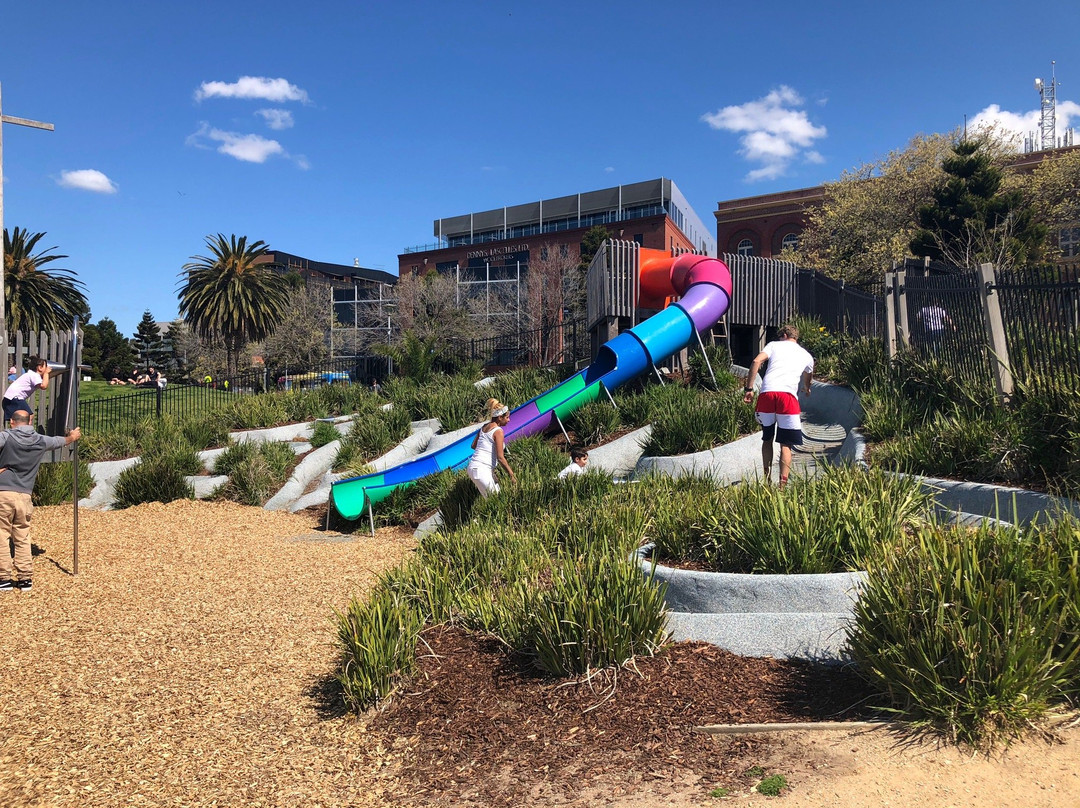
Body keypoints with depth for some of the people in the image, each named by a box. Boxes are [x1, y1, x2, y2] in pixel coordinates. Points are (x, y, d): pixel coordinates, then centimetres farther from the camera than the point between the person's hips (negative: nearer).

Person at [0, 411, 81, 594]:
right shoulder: (41, 441, 9)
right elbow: (59, 441, 31)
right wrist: (72, 437, 53)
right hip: (24, 496, 3)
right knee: (23, 540, 11)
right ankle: (25, 579, 13)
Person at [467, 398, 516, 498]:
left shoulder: (484, 427, 13)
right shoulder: (498, 431, -10)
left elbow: (473, 446, 22)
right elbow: (500, 458, -14)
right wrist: (511, 475, -7)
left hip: (472, 467, 9)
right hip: (482, 470, -9)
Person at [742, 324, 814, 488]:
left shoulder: (773, 345, 21)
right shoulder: (806, 355, 27)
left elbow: (756, 362, 2)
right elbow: (808, 377, 48)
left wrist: (749, 389, 3)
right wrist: (806, 388, 71)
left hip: (766, 392, 0)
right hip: (788, 395, 0)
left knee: (767, 439, 18)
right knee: (785, 444, 2)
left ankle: (767, 479, 22)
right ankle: (782, 484, -7)